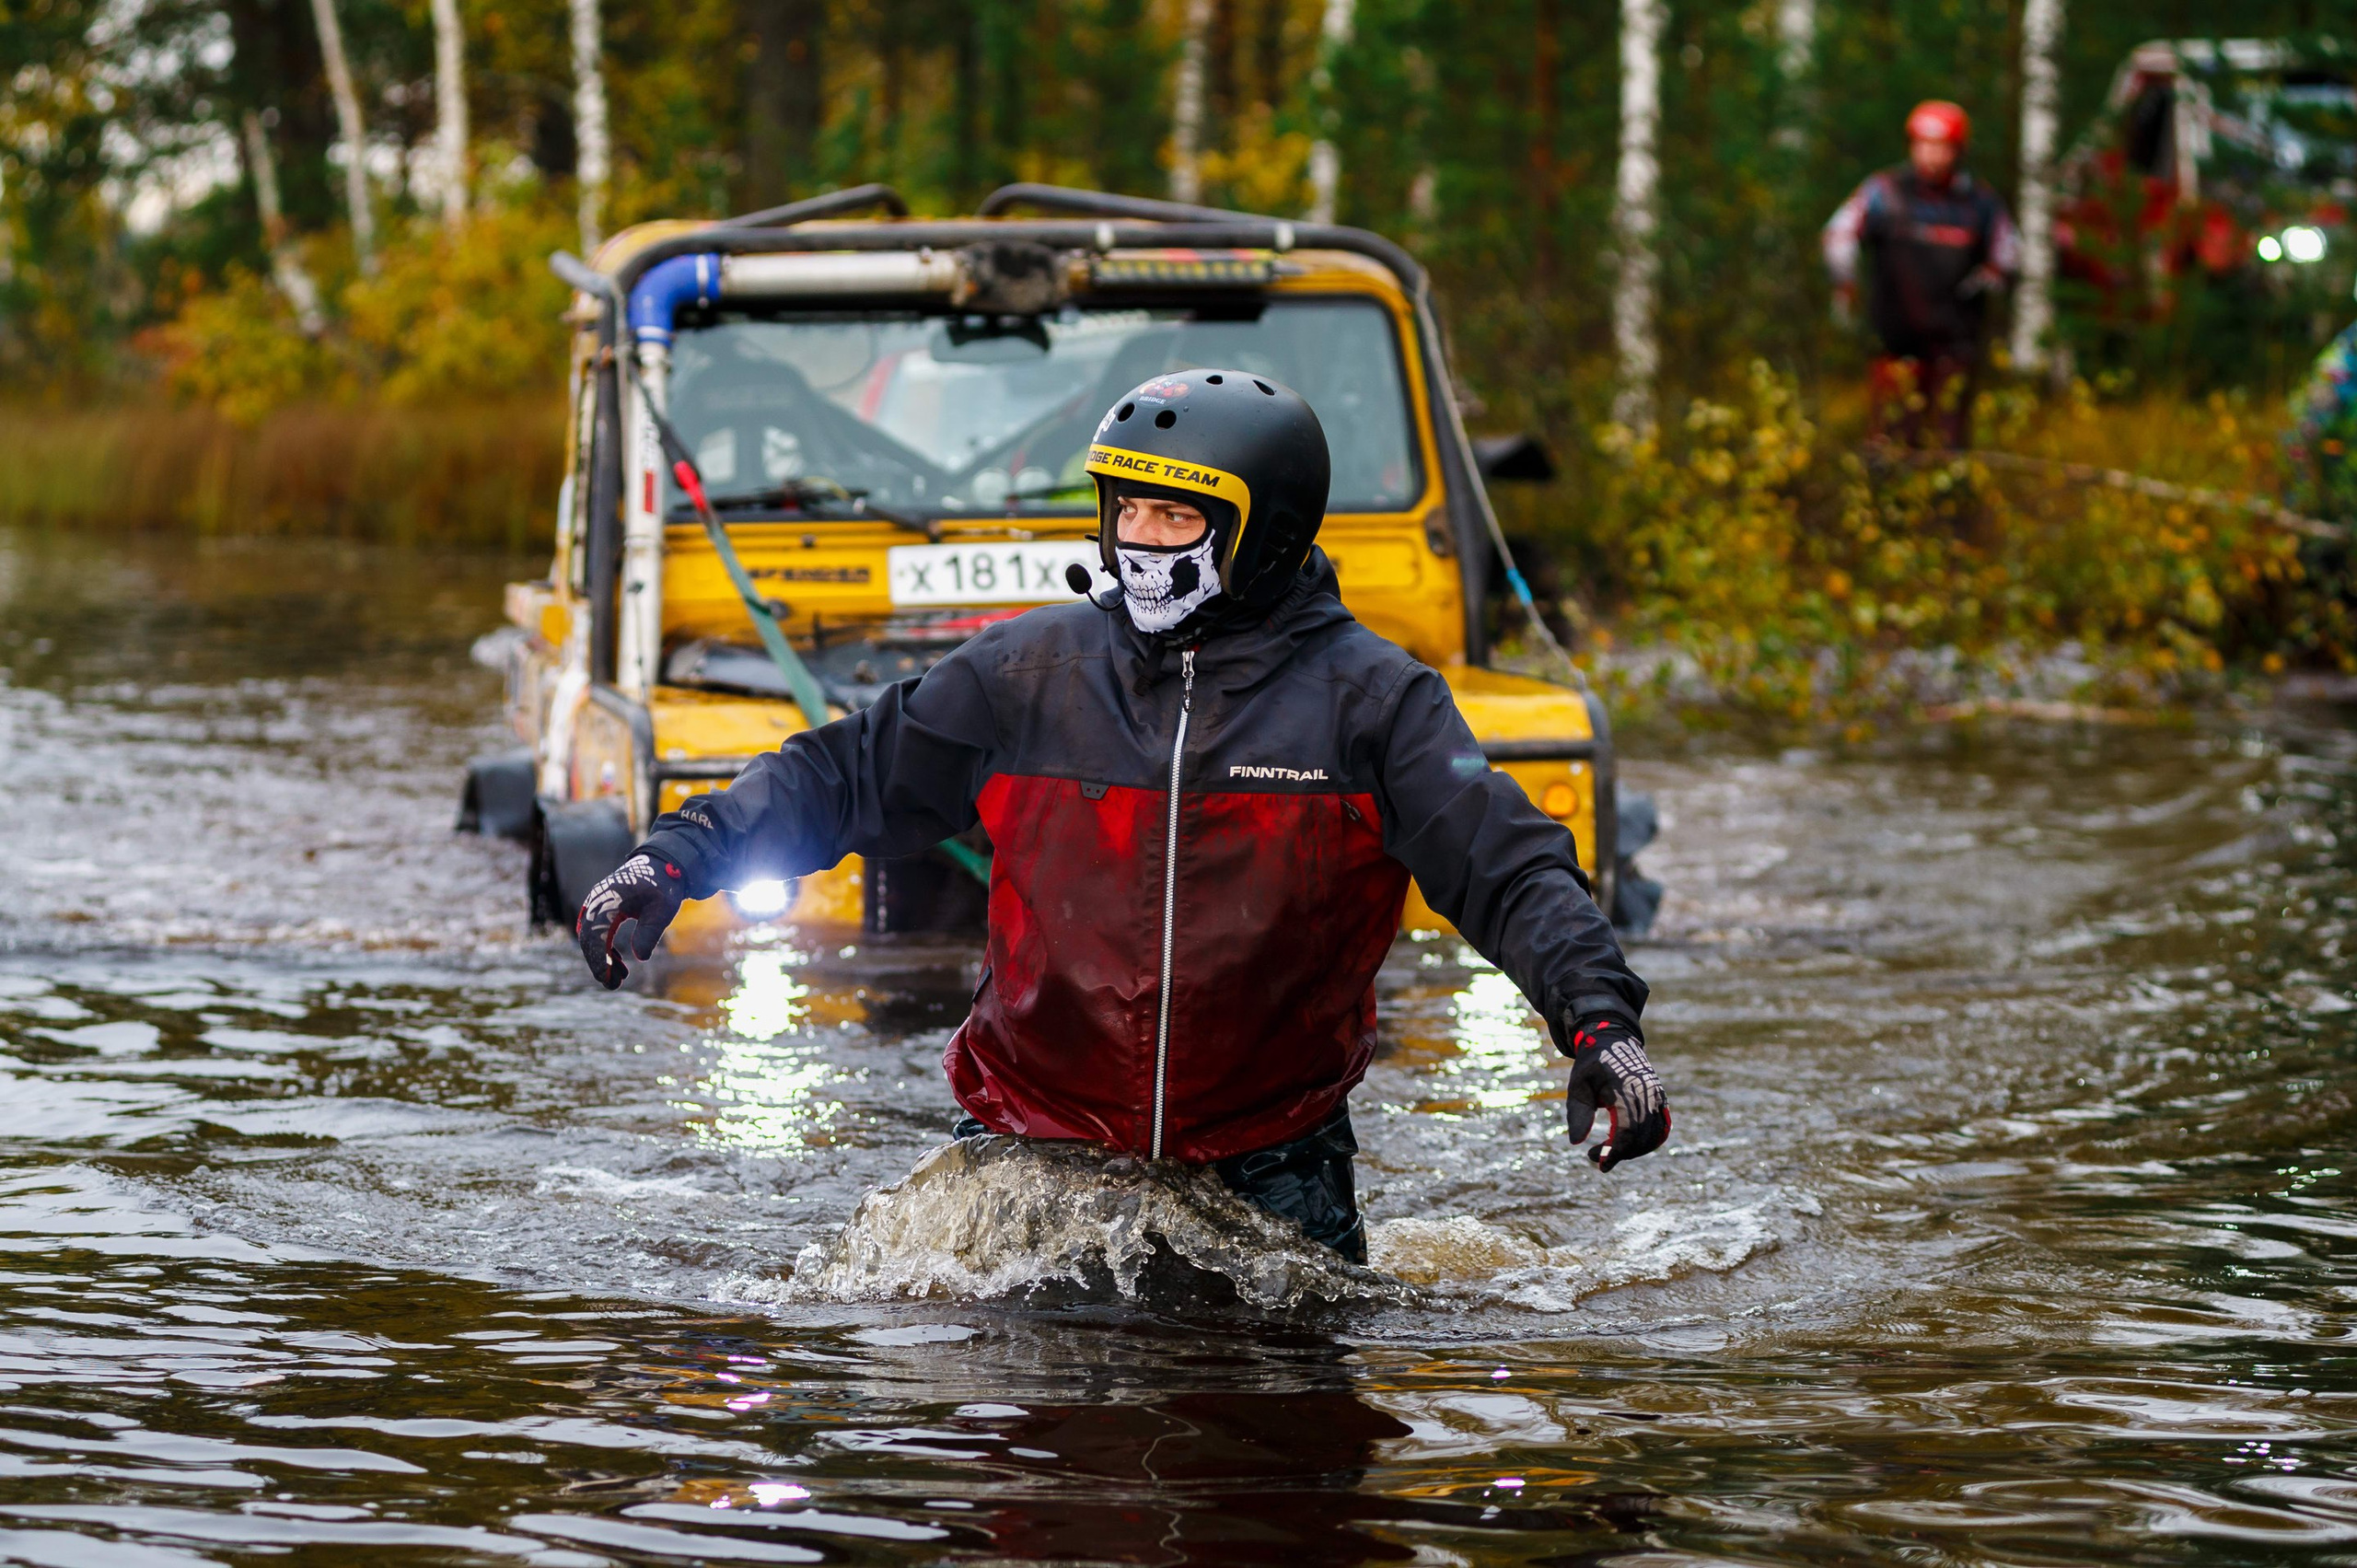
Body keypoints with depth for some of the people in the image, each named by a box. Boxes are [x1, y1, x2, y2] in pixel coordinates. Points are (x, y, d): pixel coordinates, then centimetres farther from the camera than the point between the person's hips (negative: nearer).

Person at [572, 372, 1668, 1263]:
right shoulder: (1031, 672, 1)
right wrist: (676, 858, -4)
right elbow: (845, 776, 7)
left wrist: (1599, 1022, -24)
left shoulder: (1368, 700, -5)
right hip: (1035, 1134, 1)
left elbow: (1508, 872, -10)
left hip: (1267, 1159, -1)